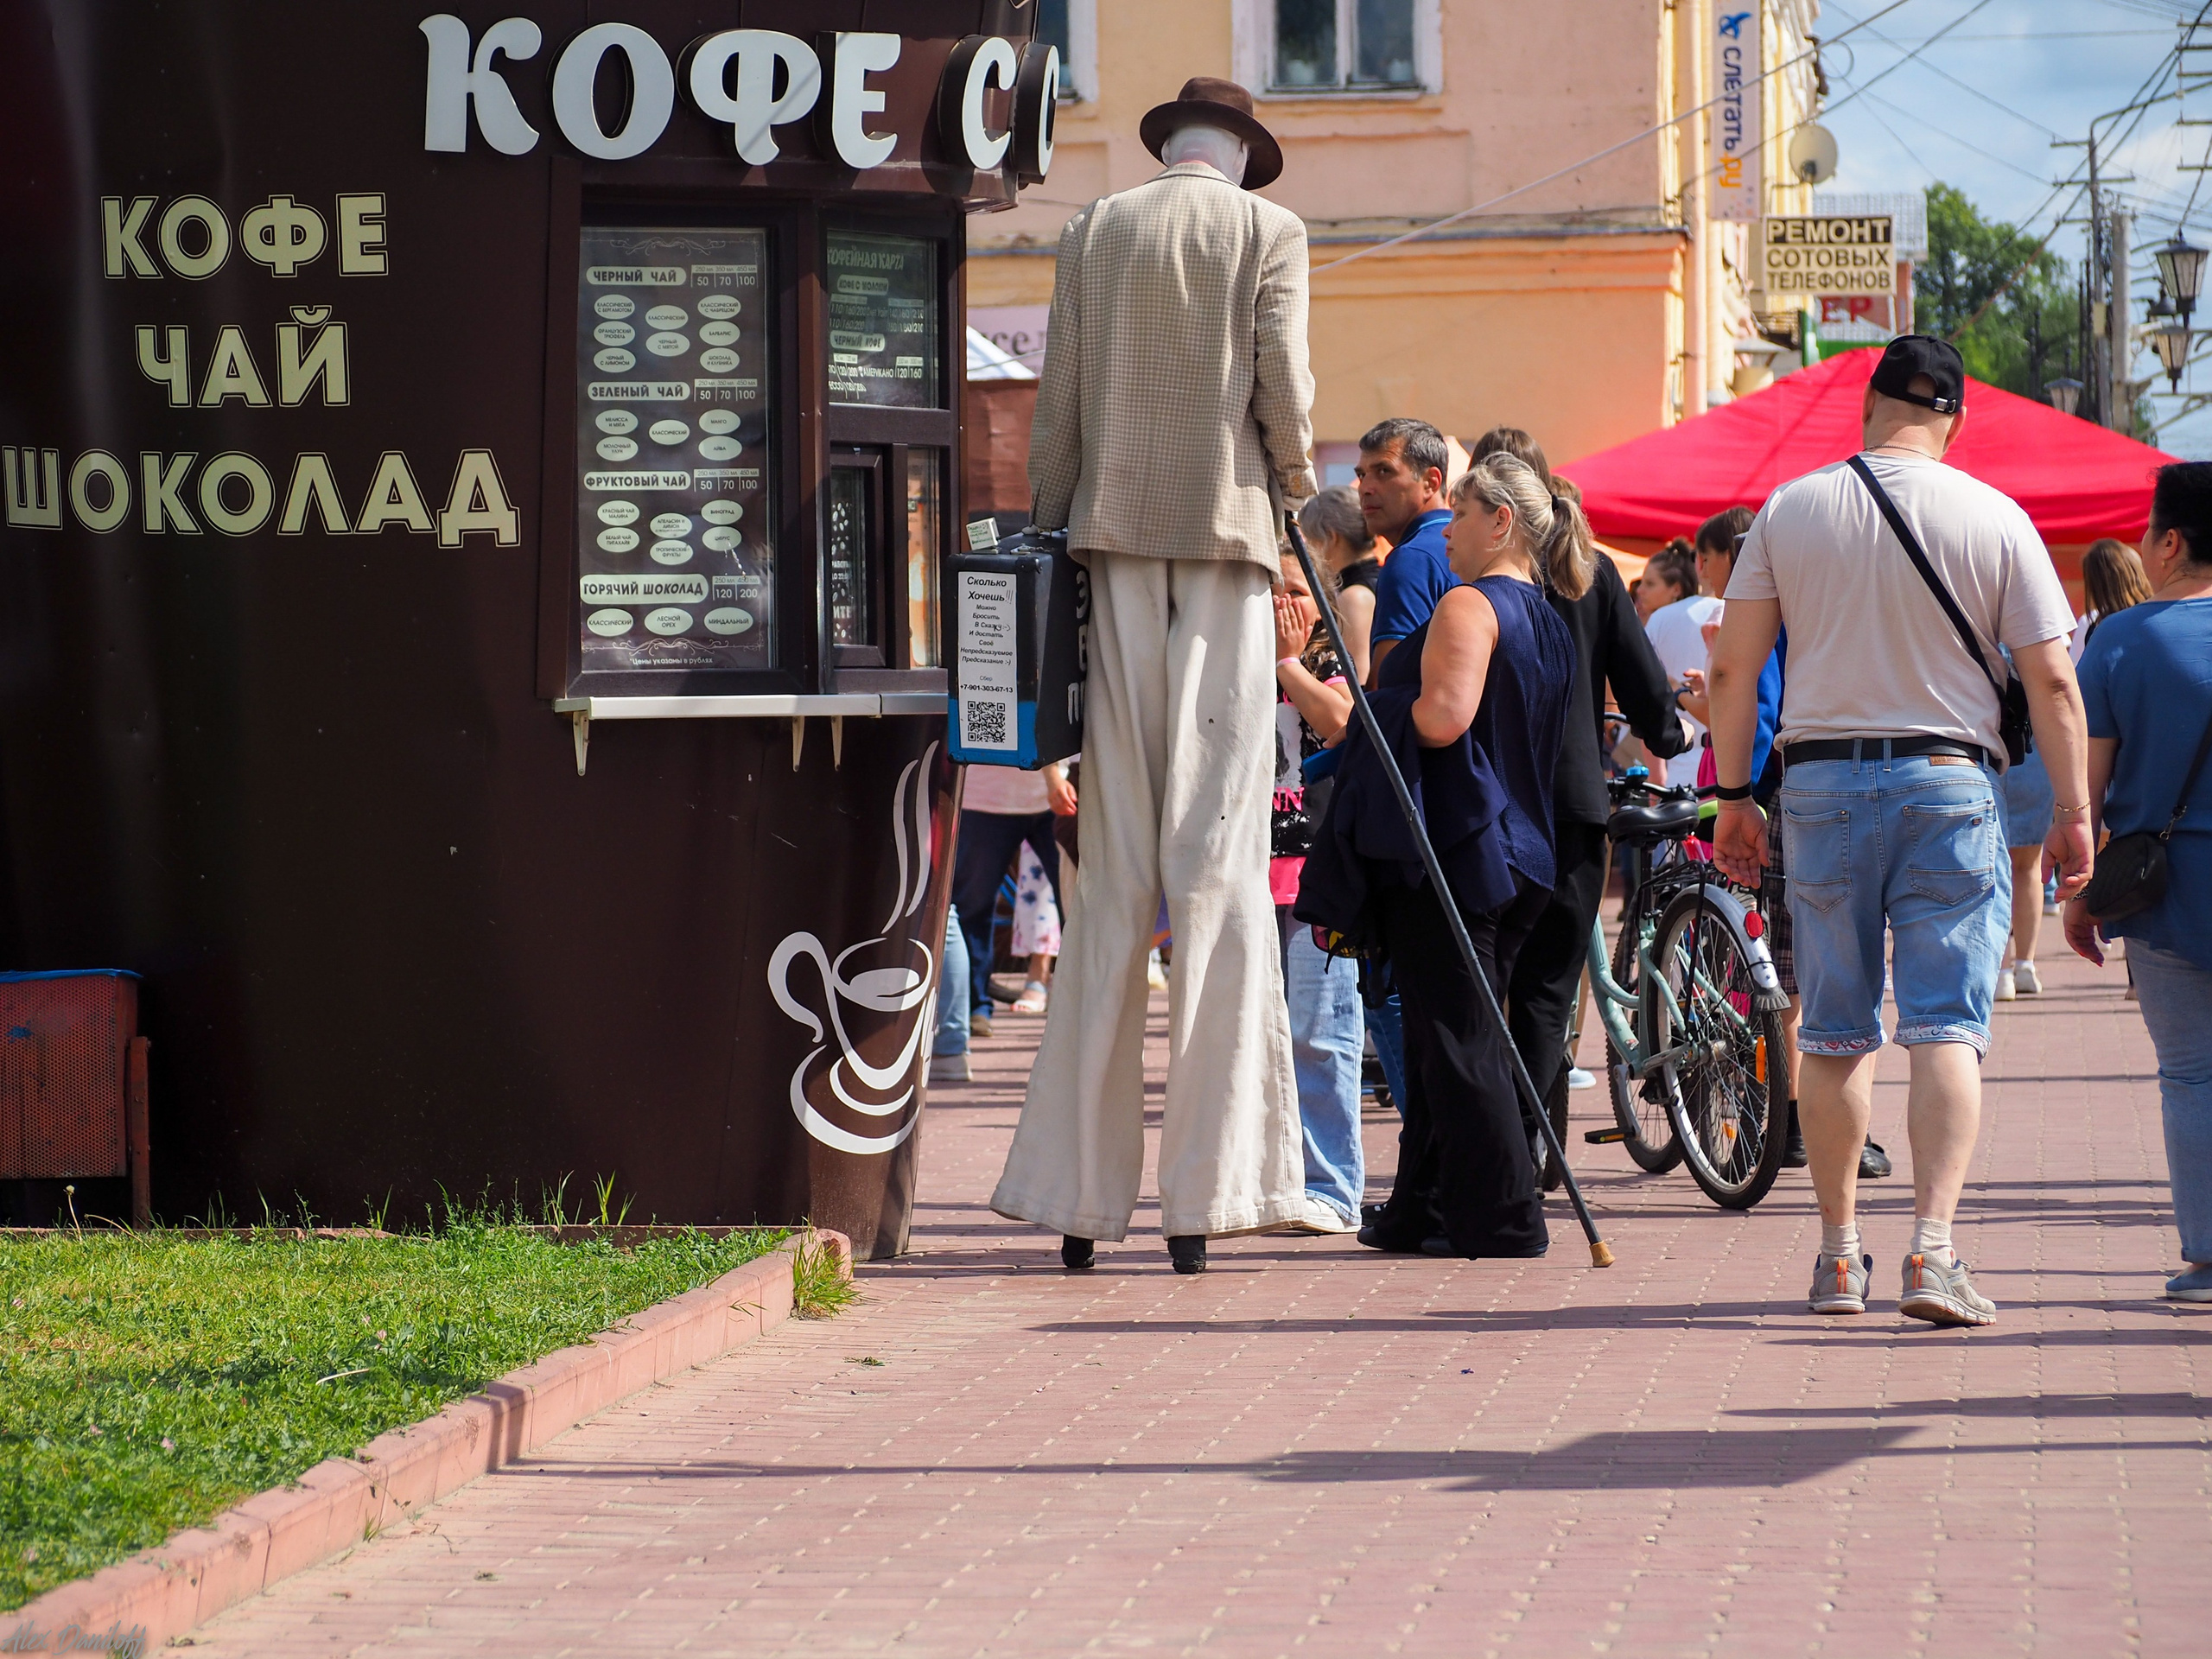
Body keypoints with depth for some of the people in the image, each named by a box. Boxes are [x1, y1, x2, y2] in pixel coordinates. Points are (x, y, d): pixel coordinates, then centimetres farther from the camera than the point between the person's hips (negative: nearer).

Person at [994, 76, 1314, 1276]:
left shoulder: (1093, 230, 10)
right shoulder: (1269, 231, 3)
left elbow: (1057, 400, 8)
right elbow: (1283, 382, -5)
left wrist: (1046, 537, 14)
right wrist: (1293, 482, 14)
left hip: (1114, 542, 3)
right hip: (1227, 540, -3)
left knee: (1115, 874, 5)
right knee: (1217, 863, -3)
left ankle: (1080, 1192, 3)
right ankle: (1203, 1189, -8)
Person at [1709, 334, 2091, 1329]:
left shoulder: (1790, 510, 2)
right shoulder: (1995, 519, -2)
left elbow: (1734, 669, 1)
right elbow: (2051, 681, -4)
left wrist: (1734, 797, 9)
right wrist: (2073, 816, 2)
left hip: (1821, 778, 2)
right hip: (1949, 780, -2)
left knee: (1834, 1034, 10)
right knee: (1948, 1028, -3)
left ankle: (1838, 1256, 14)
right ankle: (1932, 1252, -15)